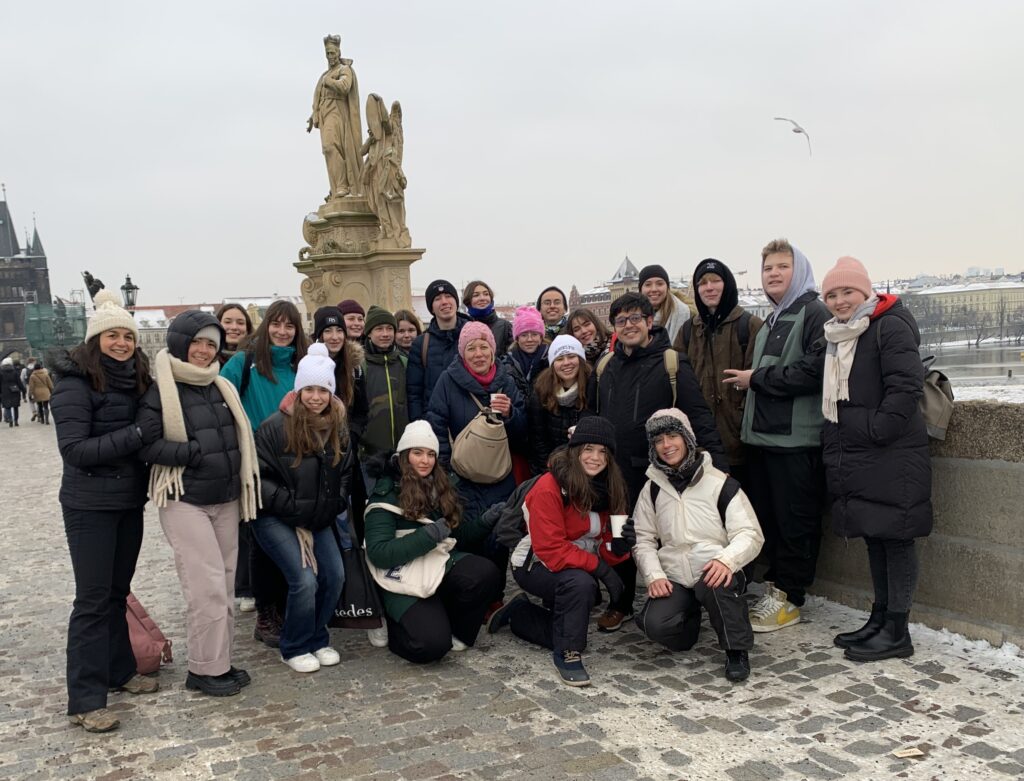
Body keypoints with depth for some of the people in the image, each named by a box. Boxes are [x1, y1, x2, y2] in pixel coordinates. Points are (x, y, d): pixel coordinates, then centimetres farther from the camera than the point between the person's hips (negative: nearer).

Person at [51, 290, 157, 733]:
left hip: (130, 501, 6)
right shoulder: (74, 384, -13)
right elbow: (74, 450, -20)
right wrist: (136, 436, -26)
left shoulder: (137, 380, 6)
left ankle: (119, 670, 30)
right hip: (90, 506, -6)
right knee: (93, 598, -3)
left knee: (118, 591, 16)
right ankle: (85, 700, 5)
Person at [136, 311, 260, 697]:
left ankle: (221, 661, 21)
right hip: (185, 502, -6)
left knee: (225, 583, 10)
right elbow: (145, 445, -14)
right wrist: (194, 454, -19)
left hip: (226, 499, 6)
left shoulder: (221, 387, 11)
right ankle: (205, 669, 6)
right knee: (207, 586, -8)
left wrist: (243, 480, 9)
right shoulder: (160, 389, -8)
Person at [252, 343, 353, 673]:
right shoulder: (276, 426, -16)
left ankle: (317, 639, 21)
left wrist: (334, 505, 3)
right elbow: (258, 476, -16)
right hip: (276, 518, -6)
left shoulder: (338, 427, 2)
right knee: (305, 580, -17)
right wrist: (292, 505, -17)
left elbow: (345, 473, 15)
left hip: (319, 518, 6)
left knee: (335, 575, -3)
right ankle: (294, 648, 6)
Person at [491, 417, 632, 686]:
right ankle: (567, 655, -16)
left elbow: (605, 545, -1)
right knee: (580, 583, -35)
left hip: (577, 569, 7)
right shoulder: (548, 488, -25)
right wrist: (600, 568, -30)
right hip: (535, 565, -7)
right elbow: (550, 549, -27)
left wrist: (618, 546, -26)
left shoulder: (608, 489, -5)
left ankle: (519, 612, 35)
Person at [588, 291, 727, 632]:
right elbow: (591, 413, 20)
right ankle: (620, 603, 29)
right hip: (615, 472, 4)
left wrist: (717, 459, -20)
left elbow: (698, 415, -12)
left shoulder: (671, 364, -7)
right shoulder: (605, 367, 8)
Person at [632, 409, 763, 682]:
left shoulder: (720, 483, -2)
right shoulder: (653, 488, 9)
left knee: (716, 585, -39)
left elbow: (750, 534, -7)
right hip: (673, 580, 3)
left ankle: (737, 650, -11)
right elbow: (642, 538, 8)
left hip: (715, 575, -3)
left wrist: (727, 559, -28)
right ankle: (691, 616, 12)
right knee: (655, 623, -26)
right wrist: (654, 575, -10)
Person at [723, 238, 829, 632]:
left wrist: (757, 378, -12)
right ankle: (775, 586, 23)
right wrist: (748, 382, 9)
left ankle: (788, 598, 8)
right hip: (763, 436, 9)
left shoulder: (814, 313, -7)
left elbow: (815, 370, -19)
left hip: (797, 439, -8)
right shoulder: (770, 323, 21)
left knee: (795, 521, 0)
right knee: (767, 517, 12)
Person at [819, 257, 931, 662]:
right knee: (874, 537, 16)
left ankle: (896, 632, 7)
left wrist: (876, 431, -20)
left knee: (895, 538, -1)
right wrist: (834, 442, 16)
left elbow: (907, 387, -19)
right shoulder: (837, 336, 16)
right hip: (854, 458, 9)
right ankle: (879, 619, 27)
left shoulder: (890, 326, -10)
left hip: (891, 457, -9)